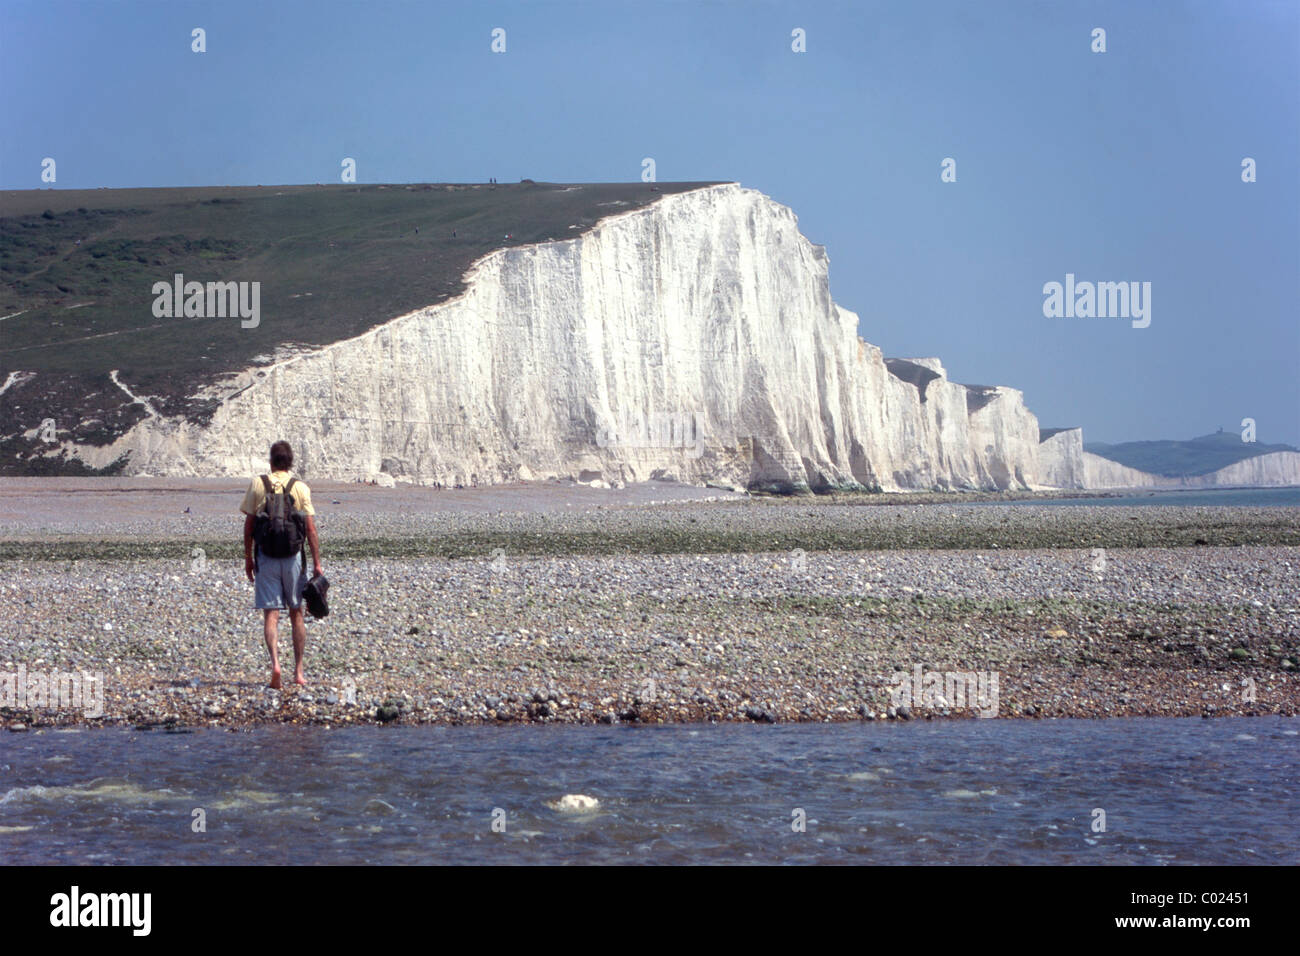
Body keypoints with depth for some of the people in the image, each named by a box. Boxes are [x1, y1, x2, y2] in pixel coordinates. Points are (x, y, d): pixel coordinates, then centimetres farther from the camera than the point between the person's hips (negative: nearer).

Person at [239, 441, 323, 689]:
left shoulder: (257, 484, -1)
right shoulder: (301, 487, -2)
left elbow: (249, 524, 0)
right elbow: (310, 528, -4)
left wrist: (248, 557, 9)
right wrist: (316, 562, 1)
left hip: (266, 556, -1)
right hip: (293, 556, 1)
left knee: (270, 613, -1)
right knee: (296, 613, 12)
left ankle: (275, 662, -22)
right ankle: (298, 672, 16)